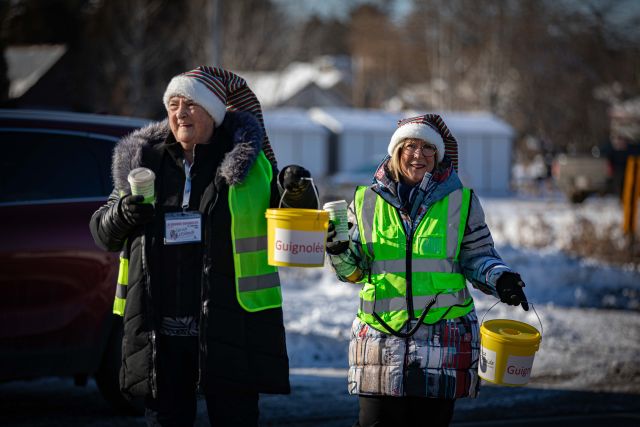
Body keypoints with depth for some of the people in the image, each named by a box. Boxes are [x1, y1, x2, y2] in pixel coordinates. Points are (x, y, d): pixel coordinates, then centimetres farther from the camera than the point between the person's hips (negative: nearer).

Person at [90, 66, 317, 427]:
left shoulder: (249, 163, 3)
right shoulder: (143, 161, 12)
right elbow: (103, 233, 19)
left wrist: (296, 196, -14)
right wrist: (122, 214, -3)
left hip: (229, 326, -3)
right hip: (158, 330, 3)